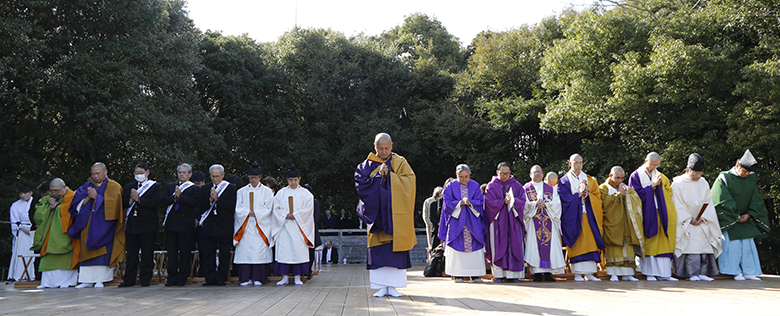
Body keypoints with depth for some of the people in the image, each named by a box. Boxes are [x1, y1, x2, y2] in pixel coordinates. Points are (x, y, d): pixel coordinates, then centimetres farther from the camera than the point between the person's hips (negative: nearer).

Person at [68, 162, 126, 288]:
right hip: (87, 224, 5)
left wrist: (96, 197, -12)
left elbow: (112, 203, -11)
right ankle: (87, 280, 5)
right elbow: (78, 203, 8)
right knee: (86, 251, 2)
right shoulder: (87, 186, 16)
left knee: (100, 251, -8)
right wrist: (88, 197, -9)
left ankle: (100, 279, -4)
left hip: (103, 224, -4)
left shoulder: (113, 187, 3)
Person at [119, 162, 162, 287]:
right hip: (132, 225, 4)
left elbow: (155, 202, -13)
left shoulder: (155, 186, 2)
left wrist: (138, 199, -15)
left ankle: (145, 280, 9)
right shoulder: (129, 187, 17)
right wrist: (130, 200, -11)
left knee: (147, 254, 1)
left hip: (148, 226, -4)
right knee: (131, 253, 7)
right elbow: (122, 204, 9)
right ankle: (129, 280, 14)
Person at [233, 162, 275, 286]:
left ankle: (257, 278, -1)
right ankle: (246, 278, 1)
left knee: (259, 251, -6)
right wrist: (248, 213, -10)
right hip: (245, 227, 2)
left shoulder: (267, 191, 8)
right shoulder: (241, 191, 14)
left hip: (261, 226, -1)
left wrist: (255, 213, -10)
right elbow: (238, 209, 5)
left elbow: (268, 209, 0)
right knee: (245, 251, -4)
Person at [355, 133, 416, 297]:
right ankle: (381, 286, 3)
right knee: (378, 250, -3)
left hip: (396, 214, 0)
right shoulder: (367, 164, 10)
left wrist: (389, 175, -10)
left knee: (395, 248, -4)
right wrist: (379, 175, -10)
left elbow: (410, 181, -4)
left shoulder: (400, 162, 8)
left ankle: (393, 285, 3)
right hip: (376, 214, 1)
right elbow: (360, 183, -2)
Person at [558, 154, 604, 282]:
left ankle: (589, 273, 2)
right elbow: (564, 198, -6)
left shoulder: (589, 179, 15)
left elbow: (597, 195, 10)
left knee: (590, 242, -2)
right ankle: (577, 273, -1)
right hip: (573, 216, -3)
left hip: (588, 214, 3)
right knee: (576, 243, -5)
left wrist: (587, 194, -8)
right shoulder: (564, 181, 4)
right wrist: (578, 195, -12)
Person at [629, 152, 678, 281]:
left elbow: (668, 192, 11)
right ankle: (650, 273, 0)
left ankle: (664, 273, 3)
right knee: (649, 243, -5)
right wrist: (652, 186, -12)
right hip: (647, 215, -4)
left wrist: (659, 185, -6)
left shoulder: (661, 177, 15)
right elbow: (637, 194, -9)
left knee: (663, 243, 1)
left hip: (660, 214, 4)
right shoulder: (636, 176, 0)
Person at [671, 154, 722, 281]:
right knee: (690, 247, -10)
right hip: (685, 222, -4)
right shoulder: (678, 184, -5)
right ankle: (692, 274, -6)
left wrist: (702, 218, -10)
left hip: (702, 223, 4)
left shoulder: (704, 183, 8)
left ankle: (702, 273, 3)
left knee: (704, 246, -1)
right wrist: (689, 219, -14)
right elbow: (678, 205, -9)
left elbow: (708, 203, 4)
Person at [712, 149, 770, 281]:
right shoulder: (724, 179, -12)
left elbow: (756, 200, 4)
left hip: (744, 218, 5)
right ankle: (735, 272, 0)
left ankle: (749, 272, 8)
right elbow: (724, 201, -14)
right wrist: (735, 216, -13)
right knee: (732, 243, -7)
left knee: (748, 243, 2)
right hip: (727, 219, -5)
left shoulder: (751, 179, 4)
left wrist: (748, 214, -8)